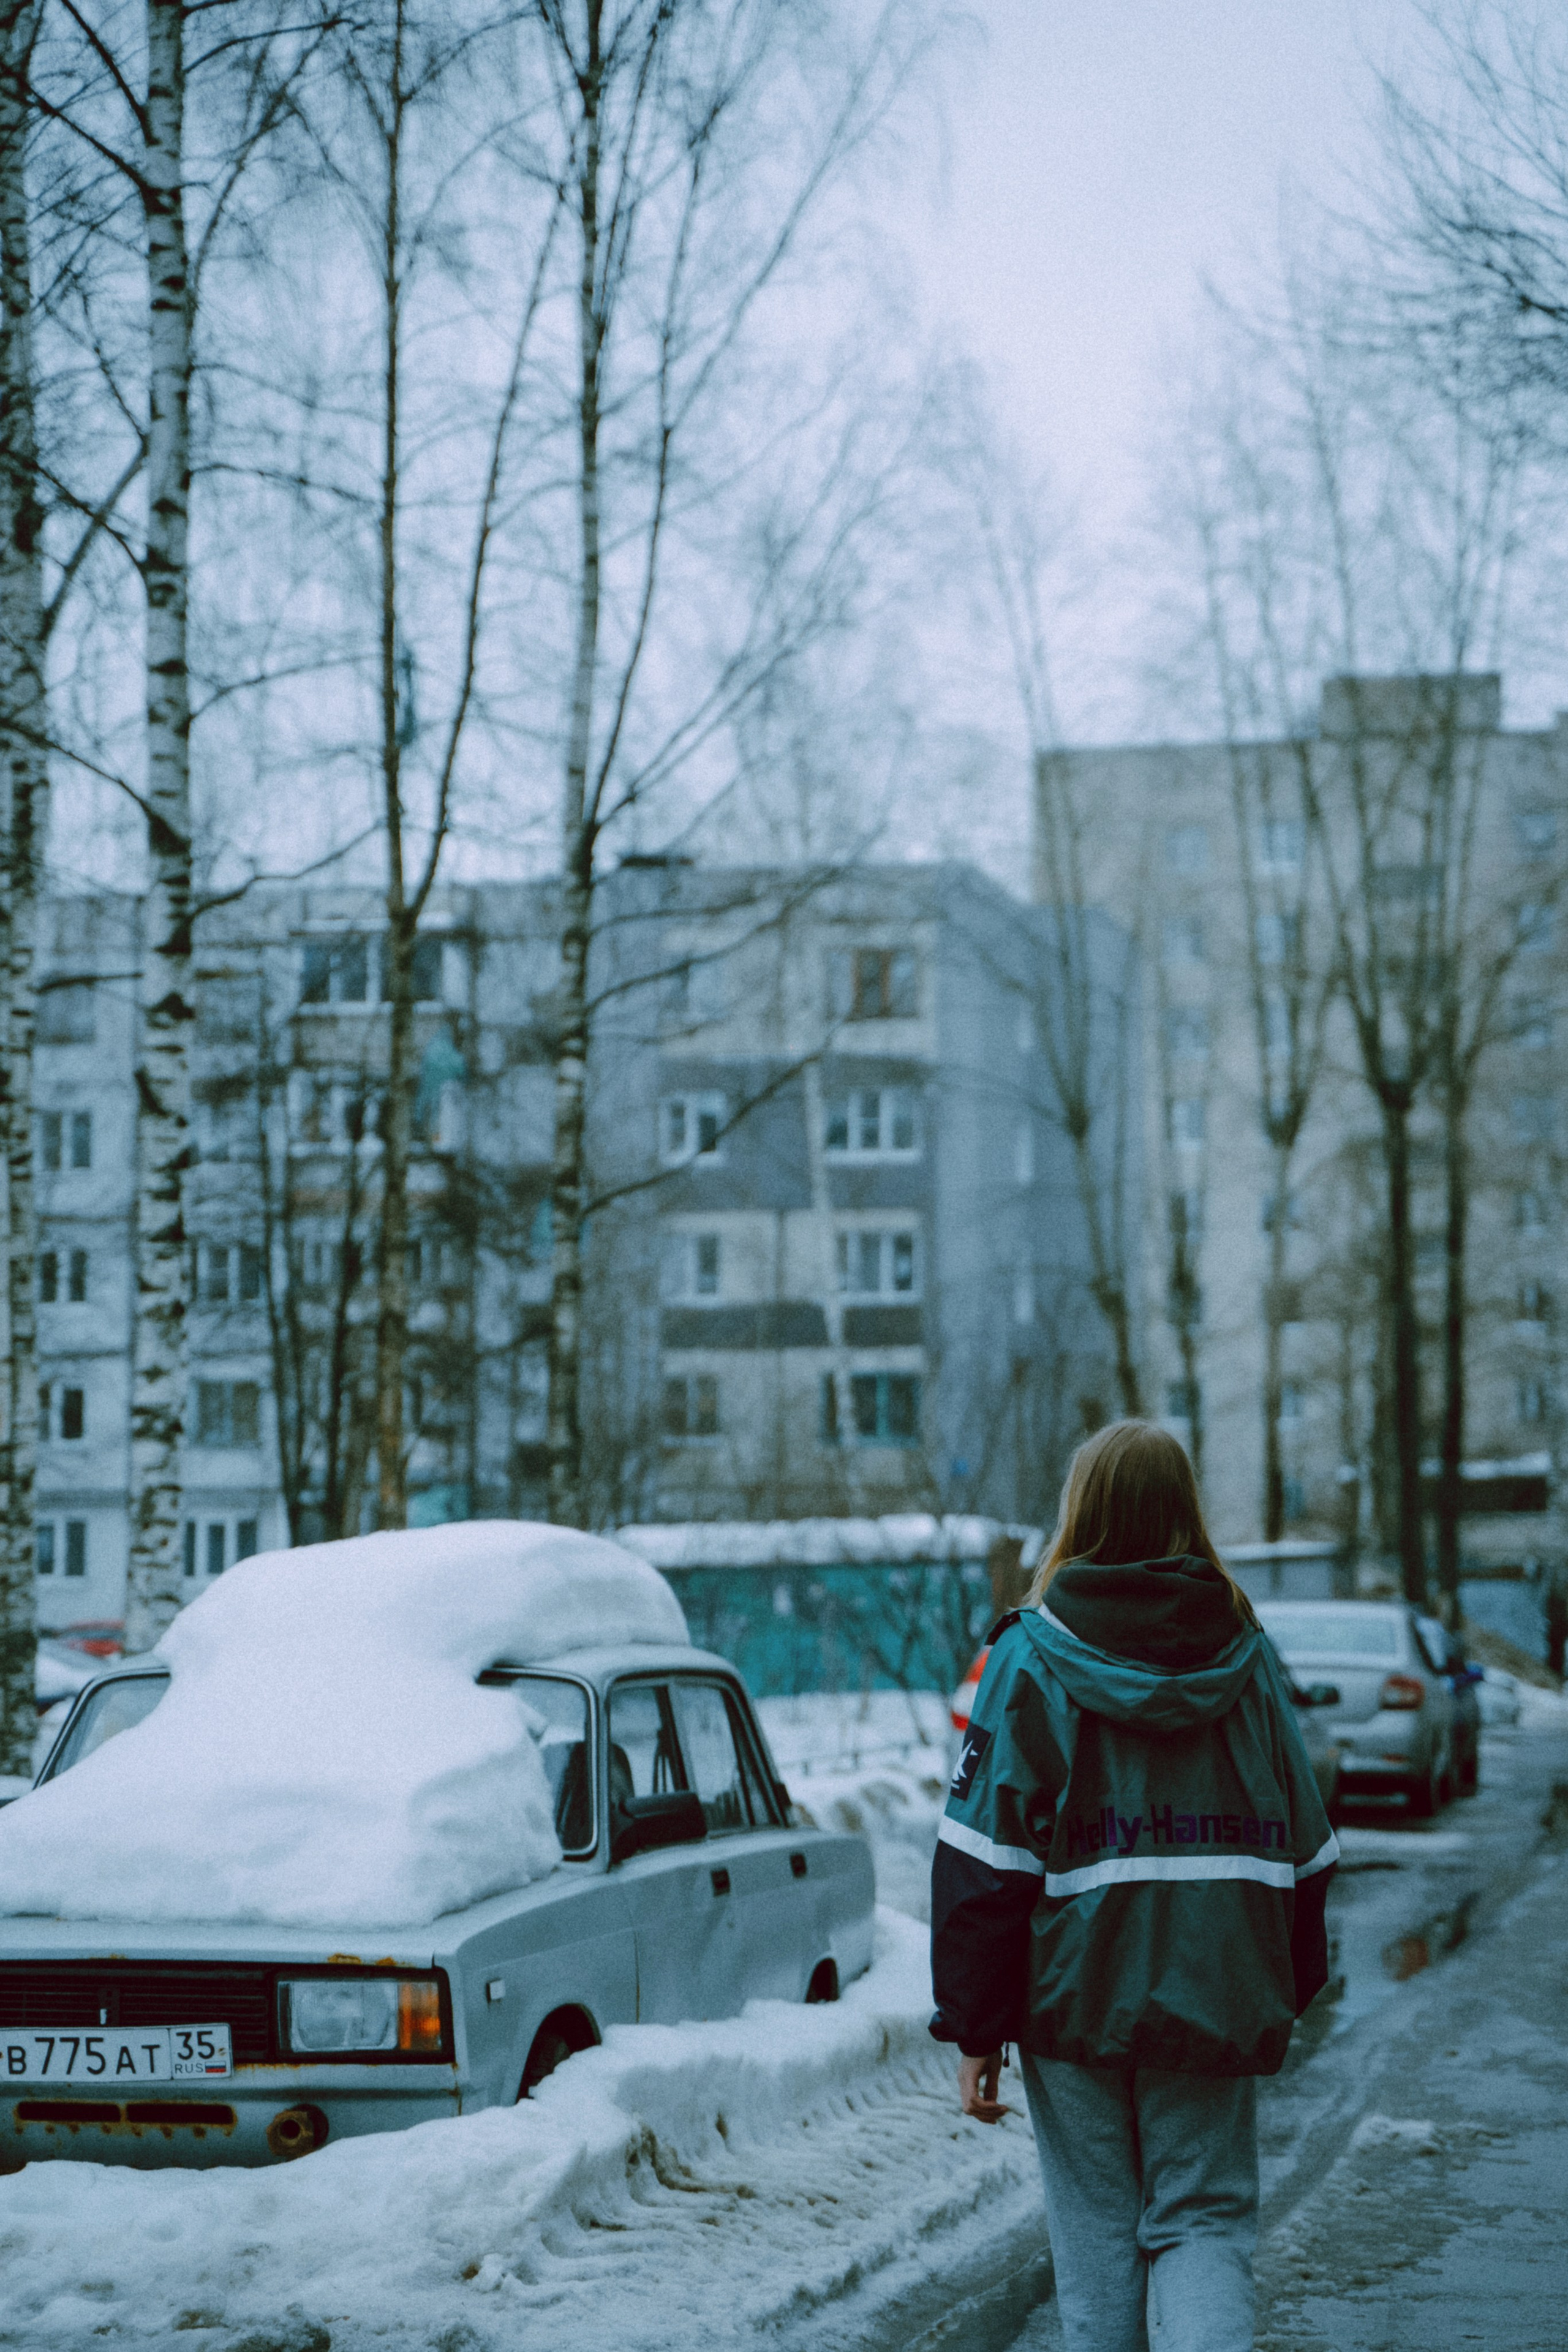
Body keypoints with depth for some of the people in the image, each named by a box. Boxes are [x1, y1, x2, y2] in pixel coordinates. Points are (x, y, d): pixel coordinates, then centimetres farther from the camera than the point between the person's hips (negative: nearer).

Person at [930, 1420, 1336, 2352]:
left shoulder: (1033, 1656, -6)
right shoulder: (1248, 1659, 4)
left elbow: (986, 1857, -9)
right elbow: (1303, 1846, 10)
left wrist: (974, 2027, -4)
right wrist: (1292, 1990, 23)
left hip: (1075, 1996, -2)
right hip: (1216, 1999, 2)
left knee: (1097, 2225, 12)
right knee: (1205, 2222, 7)